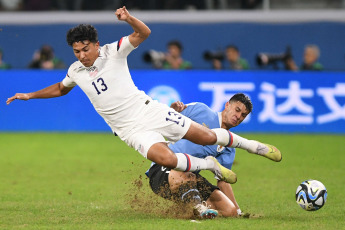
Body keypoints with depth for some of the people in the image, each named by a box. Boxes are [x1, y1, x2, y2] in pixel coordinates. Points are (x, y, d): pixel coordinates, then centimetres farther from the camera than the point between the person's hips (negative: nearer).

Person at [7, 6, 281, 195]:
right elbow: (60, 89, 28)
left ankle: (251, 145, 25)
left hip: (149, 110, -1)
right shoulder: (76, 71, 6)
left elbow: (144, 33, -16)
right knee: (166, 159, -27)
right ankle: (210, 165, -1)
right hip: (130, 129, 1)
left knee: (208, 137, -3)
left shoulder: (113, 51, -5)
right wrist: (30, 95, 23)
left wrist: (128, 18, -35)